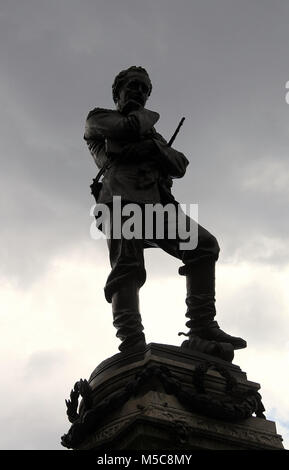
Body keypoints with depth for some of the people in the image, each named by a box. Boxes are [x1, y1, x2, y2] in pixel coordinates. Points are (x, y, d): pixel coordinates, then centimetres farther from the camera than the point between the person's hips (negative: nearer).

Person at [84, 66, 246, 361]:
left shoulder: (154, 134, 37)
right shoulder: (98, 118, 25)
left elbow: (180, 167, 16)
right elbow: (127, 127, -1)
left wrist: (151, 146, -2)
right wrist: (145, 117, 20)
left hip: (156, 203, 5)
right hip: (122, 200, -4)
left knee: (204, 245, -16)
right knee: (127, 270, -22)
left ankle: (202, 330, -20)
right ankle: (133, 346, -34)